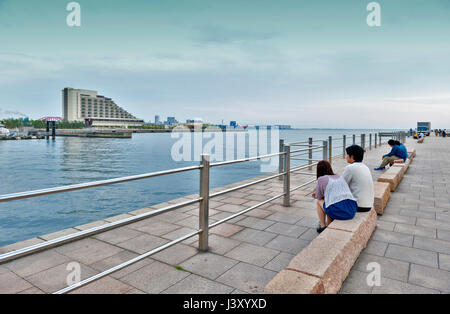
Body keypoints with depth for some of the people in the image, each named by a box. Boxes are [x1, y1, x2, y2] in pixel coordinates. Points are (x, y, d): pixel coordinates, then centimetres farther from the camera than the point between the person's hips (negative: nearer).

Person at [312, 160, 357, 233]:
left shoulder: (321, 179, 4)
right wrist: (318, 192, 44)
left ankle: (323, 226, 24)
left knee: (319, 201, 22)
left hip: (337, 212, -6)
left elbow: (319, 197, 13)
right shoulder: (339, 177, 22)